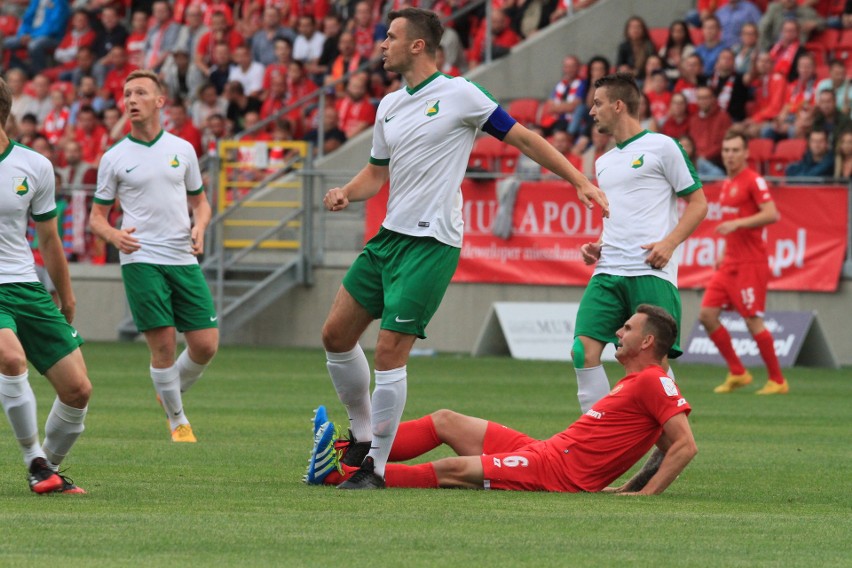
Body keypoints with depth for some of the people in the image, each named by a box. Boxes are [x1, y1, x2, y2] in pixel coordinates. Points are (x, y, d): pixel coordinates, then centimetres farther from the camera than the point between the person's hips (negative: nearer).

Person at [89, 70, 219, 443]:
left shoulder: (182, 149, 10)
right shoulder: (114, 158, 3)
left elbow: (200, 201, 19)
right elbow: (97, 217, 7)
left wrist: (199, 228, -3)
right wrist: (114, 235, -15)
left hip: (183, 259, 3)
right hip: (141, 260, -3)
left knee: (205, 345, -3)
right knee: (163, 343, -9)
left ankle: (172, 393, 26)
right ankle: (177, 420, 9)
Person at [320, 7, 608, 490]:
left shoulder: (458, 94, -7)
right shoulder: (390, 106, 14)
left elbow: (524, 138, -3)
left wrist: (581, 182, -5)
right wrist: (347, 193, 2)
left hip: (431, 244, -8)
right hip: (389, 235, 8)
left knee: (390, 351, -12)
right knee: (337, 335, 7)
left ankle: (377, 467, -5)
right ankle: (363, 436, 24)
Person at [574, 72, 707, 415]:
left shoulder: (661, 147, 1)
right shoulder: (604, 162, 23)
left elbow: (698, 203, 0)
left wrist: (669, 243, -14)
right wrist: (598, 247, 13)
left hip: (651, 273, -6)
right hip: (608, 272, 6)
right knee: (583, 350, -10)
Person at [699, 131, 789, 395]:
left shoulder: (753, 180, -10)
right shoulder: (728, 184, 16)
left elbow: (771, 214, -20)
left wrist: (736, 224, -26)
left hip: (750, 262, -9)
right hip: (730, 263, 9)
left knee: (753, 321, -8)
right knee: (707, 314, 0)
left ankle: (777, 381, 3)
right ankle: (737, 373, 9)